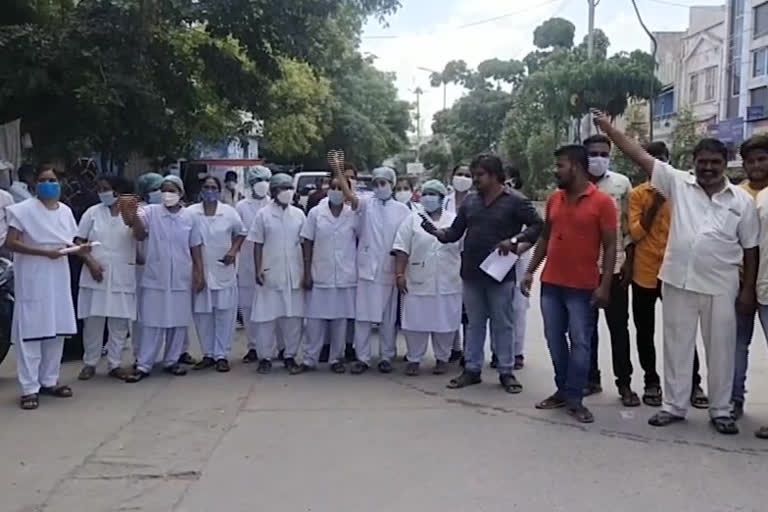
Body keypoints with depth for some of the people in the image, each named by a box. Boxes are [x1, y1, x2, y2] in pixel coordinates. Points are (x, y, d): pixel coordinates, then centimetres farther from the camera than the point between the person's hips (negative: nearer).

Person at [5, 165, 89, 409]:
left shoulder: (65, 211, 9)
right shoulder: (24, 210, -8)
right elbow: (11, 243, -13)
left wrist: (80, 250, -5)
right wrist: (45, 252, -21)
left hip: (58, 277, 6)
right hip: (32, 279, -6)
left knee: (56, 330, 9)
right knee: (31, 332, -4)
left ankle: (49, 381, 21)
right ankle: (30, 388, 1)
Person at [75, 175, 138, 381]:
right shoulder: (93, 212, 6)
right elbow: (79, 241, 4)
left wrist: (132, 221, -37)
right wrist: (91, 262, -11)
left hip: (122, 276, 0)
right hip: (96, 274, 0)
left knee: (120, 321, 4)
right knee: (93, 320, 3)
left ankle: (115, 364, 13)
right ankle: (90, 363, 15)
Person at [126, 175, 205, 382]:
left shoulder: (191, 217, 2)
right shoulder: (150, 212, -3)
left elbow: (196, 248, 7)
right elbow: (140, 235, -19)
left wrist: (200, 274, 4)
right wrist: (135, 218, -39)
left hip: (181, 279, 2)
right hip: (154, 278, -2)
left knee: (178, 322, 10)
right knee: (152, 322, 2)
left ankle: (171, 361, 23)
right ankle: (143, 365, 8)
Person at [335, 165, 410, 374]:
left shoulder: (402, 210, 5)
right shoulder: (366, 204, 3)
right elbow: (350, 195, -17)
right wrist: (338, 171, -30)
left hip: (390, 270, 1)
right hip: (367, 268, -1)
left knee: (388, 317, 8)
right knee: (363, 315, 1)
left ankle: (386, 357, 19)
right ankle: (362, 357, 9)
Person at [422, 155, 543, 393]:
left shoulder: (515, 201, -5)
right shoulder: (469, 202, 10)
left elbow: (537, 226, -6)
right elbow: (455, 232, 9)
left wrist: (515, 241, -19)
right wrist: (436, 231, -10)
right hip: (471, 273, 5)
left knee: (503, 324, 4)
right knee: (474, 323, 12)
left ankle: (506, 372, 14)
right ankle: (472, 369, 20)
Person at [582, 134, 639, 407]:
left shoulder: (622, 183, -1)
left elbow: (630, 225, 1)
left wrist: (629, 262, -4)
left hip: (614, 267, -1)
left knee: (619, 327, 5)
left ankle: (624, 383, 12)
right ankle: (591, 378, 21)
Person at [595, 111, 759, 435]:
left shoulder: (742, 200, 2)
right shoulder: (678, 183, 1)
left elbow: (750, 248, 5)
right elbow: (641, 157, -3)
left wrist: (748, 289, 1)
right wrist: (609, 129, -10)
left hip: (721, 287, 0)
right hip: (678, 282, 1)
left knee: (721, 348, 9)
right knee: (677, 346, 10)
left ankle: (721, 410, 23)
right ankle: (674, 406, 22)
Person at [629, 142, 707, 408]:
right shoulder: (637, 194, 1)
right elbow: (635, 233, -7)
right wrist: (655, 205, -15)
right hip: (644, 273, 0)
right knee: (645, 332, 7)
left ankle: (694, 383, 13)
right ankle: (651, 382, 20)